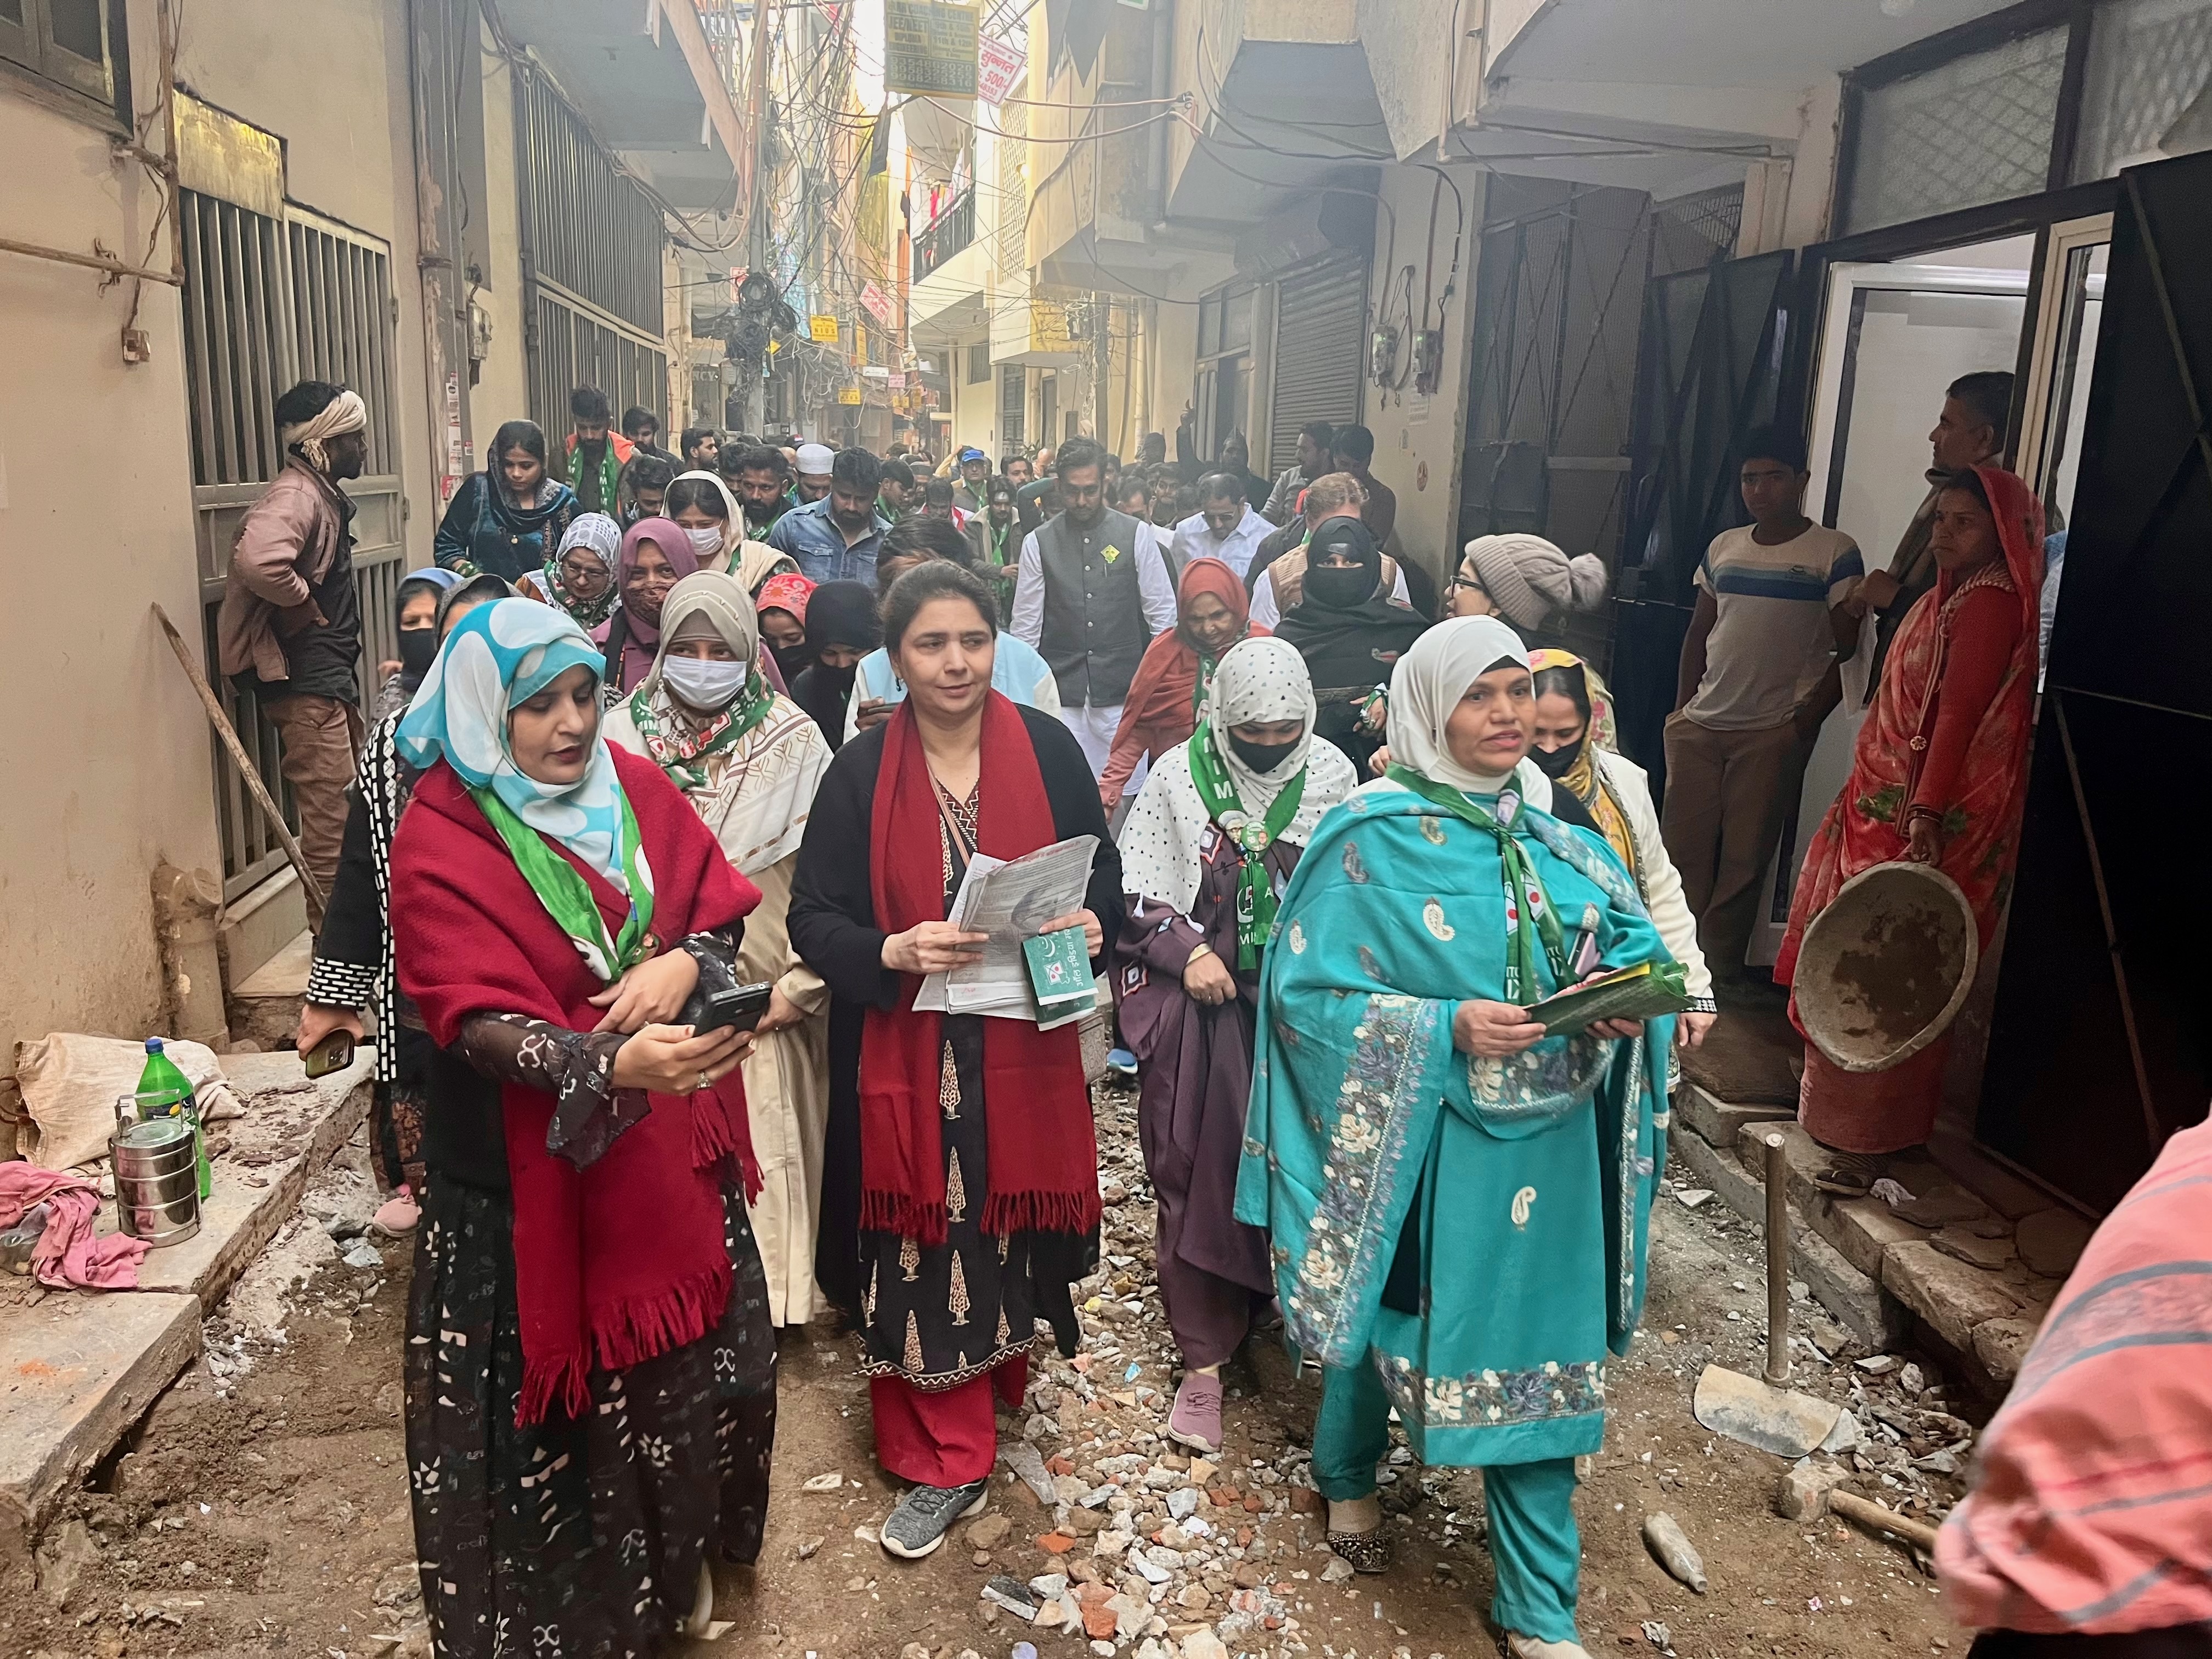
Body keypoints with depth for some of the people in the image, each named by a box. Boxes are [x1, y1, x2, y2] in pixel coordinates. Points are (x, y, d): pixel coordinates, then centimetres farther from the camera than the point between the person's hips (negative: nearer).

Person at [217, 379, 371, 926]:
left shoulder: (323, 494, 14)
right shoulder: (295, 497, -18)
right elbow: (257, 561, -38)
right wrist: (305, 605, -22)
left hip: (332, 677, 10)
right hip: (307, 681, -10)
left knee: (350, 810, 18)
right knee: (331, 820, -5)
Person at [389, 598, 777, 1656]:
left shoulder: (637, 789, 2)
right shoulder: (439, 841, -14)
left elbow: (719, 911, 4)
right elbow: (478, 1019, -22)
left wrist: (684, 962, -20)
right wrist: (612, 1066, -39)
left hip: (668, 1146, 5)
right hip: (533, 1163, -4)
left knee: (685, 1353, 14)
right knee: (556, 1384, 9)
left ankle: (675, 1560, 40)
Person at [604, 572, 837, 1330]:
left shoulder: (794, 742, -4)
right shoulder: (622, 738, 0)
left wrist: (800, 985, -9)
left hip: (764, 1007, -1)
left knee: (762, 1157, 6)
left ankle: (766, 1299, 24)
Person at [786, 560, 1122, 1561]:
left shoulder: (1046, 748, -2)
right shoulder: (861, 772, -4)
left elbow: (1102, 871, 7)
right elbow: (813, 918, -5)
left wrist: (1091, 922, -15)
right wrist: (893, 953, -23)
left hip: (1024, 1053, 1)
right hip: (907, 1056, -1)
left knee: (1007, 1229, 14)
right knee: (922, 1249, 5)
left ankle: (1004, 1359, 45)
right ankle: (948, 1461, 22)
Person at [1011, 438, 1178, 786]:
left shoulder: (1138, 535, 2)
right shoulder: (1038, 542, 4)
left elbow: (1162, 613, 5)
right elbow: (1025, 624, 7)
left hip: (1122, 690, 0)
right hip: (1061, 691, 1)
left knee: (1125, 791, -1)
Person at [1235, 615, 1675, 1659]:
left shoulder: (1557, 837, 3)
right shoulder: (1371, 841, -11)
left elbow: (1633, 941, 10)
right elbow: (1306, 993, -13)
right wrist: (1448, 1029, -22)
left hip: (1545, 1143, 4)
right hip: (1414, 1138, -3)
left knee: (1535, 1348, 10)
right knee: (1384, 1310, 17)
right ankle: (1346, 1477, 49)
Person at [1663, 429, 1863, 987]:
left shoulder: (1834, 552, -3)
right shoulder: (1723, 547, 11)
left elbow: (1849, 650, -5)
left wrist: (1806, 721, -11)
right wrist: (1681, 707, 9)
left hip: (1773, 732, -4)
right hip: (1699, 726, 5)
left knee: (1743, 861, 1)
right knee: (1682, 848, 5)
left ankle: (1718, 973, 11)